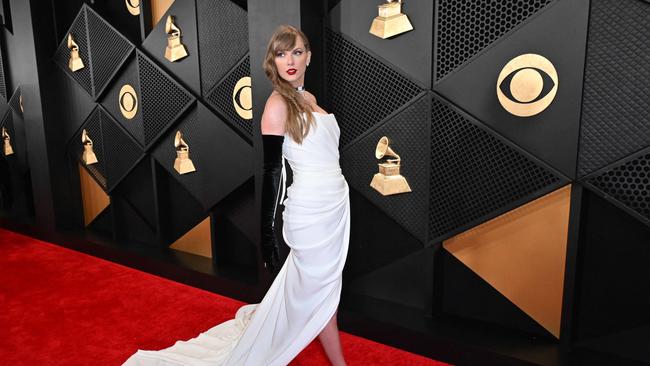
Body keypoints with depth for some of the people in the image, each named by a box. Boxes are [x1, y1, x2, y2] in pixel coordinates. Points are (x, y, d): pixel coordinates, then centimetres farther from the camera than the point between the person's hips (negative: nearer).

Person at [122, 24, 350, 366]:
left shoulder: (308, 98, 11)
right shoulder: (277, 103, -13)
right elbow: (270, 171, -16)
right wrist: (266, 233, -16)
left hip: (334, 202, 9)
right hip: (311, 209, -9)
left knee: (323, 285, 20)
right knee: (319, 290, 8)